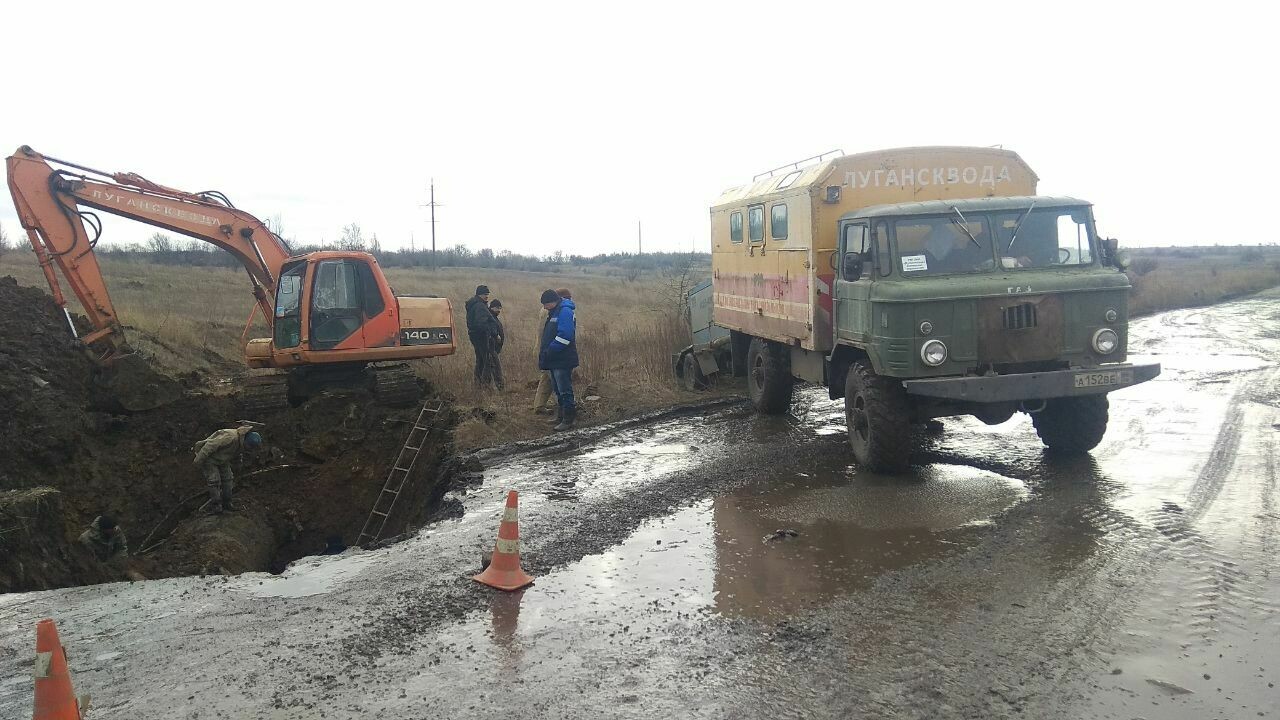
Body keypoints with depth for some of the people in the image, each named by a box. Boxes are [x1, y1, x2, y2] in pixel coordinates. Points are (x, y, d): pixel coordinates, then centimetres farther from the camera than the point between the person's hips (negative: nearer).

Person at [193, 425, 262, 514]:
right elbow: (210, 445, -32)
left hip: (222, 460, 9)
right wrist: (198, 461, -25)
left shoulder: (241, 443, -7)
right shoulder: (230, 437, -37)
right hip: (209, 459, -9)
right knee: (214, 482, -11)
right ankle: (215, 506, 0)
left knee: (227, 480, 6)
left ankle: (226, 505, 16)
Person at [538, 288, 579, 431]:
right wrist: (544, 353, 13)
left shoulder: (565, 312, -16)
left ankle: (568, 420, 0)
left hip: (563, 360, -10)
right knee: (558, 390, 17)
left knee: (565, 390, -6)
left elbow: (564, 336, -25)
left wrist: (549, 352, -21)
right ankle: (561, 417, 27)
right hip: (554, 360, 10)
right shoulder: (554, 313, 17)